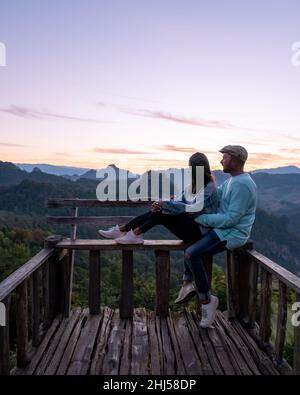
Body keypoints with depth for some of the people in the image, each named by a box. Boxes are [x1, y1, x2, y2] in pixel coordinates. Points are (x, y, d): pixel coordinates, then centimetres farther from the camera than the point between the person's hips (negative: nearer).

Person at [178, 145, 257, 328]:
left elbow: (232, 218, -26)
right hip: (224, 229, 11)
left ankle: (206, 300, -6)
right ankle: (188, 282, 19)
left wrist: (200, 218, -21)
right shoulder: (232, 180, 12)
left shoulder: (242, 185, -22)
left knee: (191, 254, -24)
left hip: (232, 234, -11)